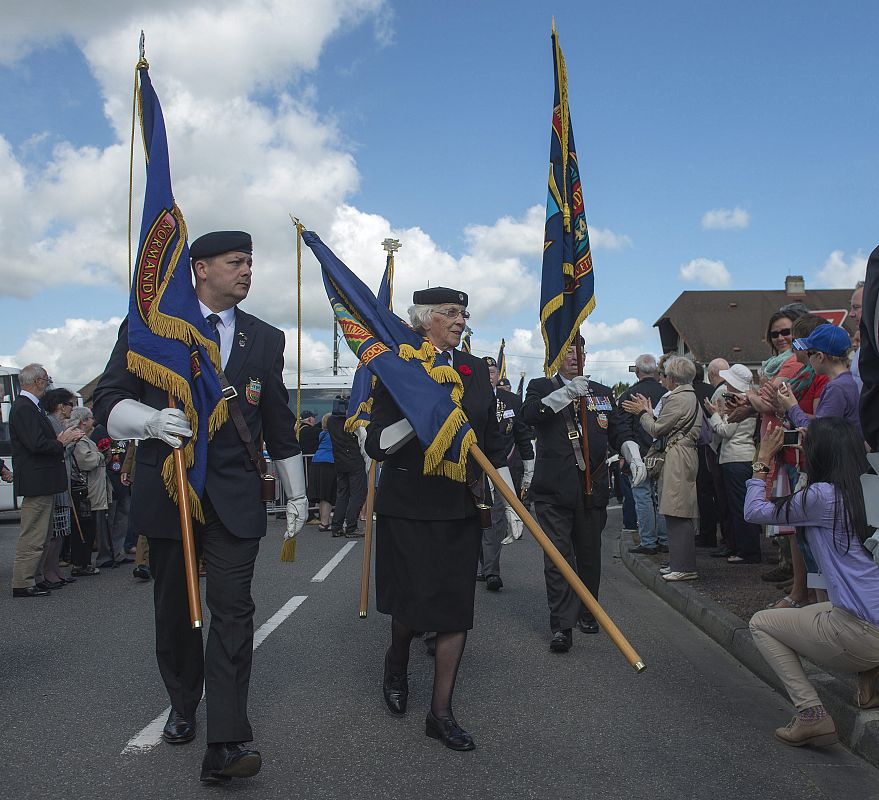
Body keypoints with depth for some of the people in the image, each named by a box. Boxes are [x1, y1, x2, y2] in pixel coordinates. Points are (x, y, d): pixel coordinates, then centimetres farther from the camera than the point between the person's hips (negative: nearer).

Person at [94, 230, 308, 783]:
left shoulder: (266, 339, 9)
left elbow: (279, 424, 15)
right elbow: (109, 400, -1)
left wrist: (296, 494, 16)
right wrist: (152, 420, -23)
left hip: (234, 495, 0)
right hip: (166, 490, 0)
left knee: (233, 611, -8)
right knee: (174, 611, 12)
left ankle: (226, 745, -6)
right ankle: (184, 707, 35)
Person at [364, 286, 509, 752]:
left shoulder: (475, 369, 9)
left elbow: (492, 441, 12)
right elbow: (376, 446, -9)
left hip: (461, 505, 4)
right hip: (408, 504, -4)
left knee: (457, 607, 3)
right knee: (415, 601, 0)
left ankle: (441, 714, 15)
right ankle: (396, 663, 36)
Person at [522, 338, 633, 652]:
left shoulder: (602, 392, 18)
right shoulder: (541, 387, 7)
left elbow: (618, 431, 16)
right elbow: (529, 414, -13)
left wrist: (634, 455, -3)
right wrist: (566, 393, -22)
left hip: (593, 488, 4)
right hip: (554, 488, -3)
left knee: (589, 554, 11)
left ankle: (587, 612, 28)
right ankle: (562, 626, -4)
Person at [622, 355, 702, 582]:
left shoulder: (678, 399, -14)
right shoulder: (691, 397, 17)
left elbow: (657, 430, -9)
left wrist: (642, 413, 5)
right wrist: (649, 413, 19)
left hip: (677, 457, -11)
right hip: (685, 455, 11)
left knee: (678, 513, -8)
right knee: (680, 514, 12)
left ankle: (684, 567, -5)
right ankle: (679, 562, 18)